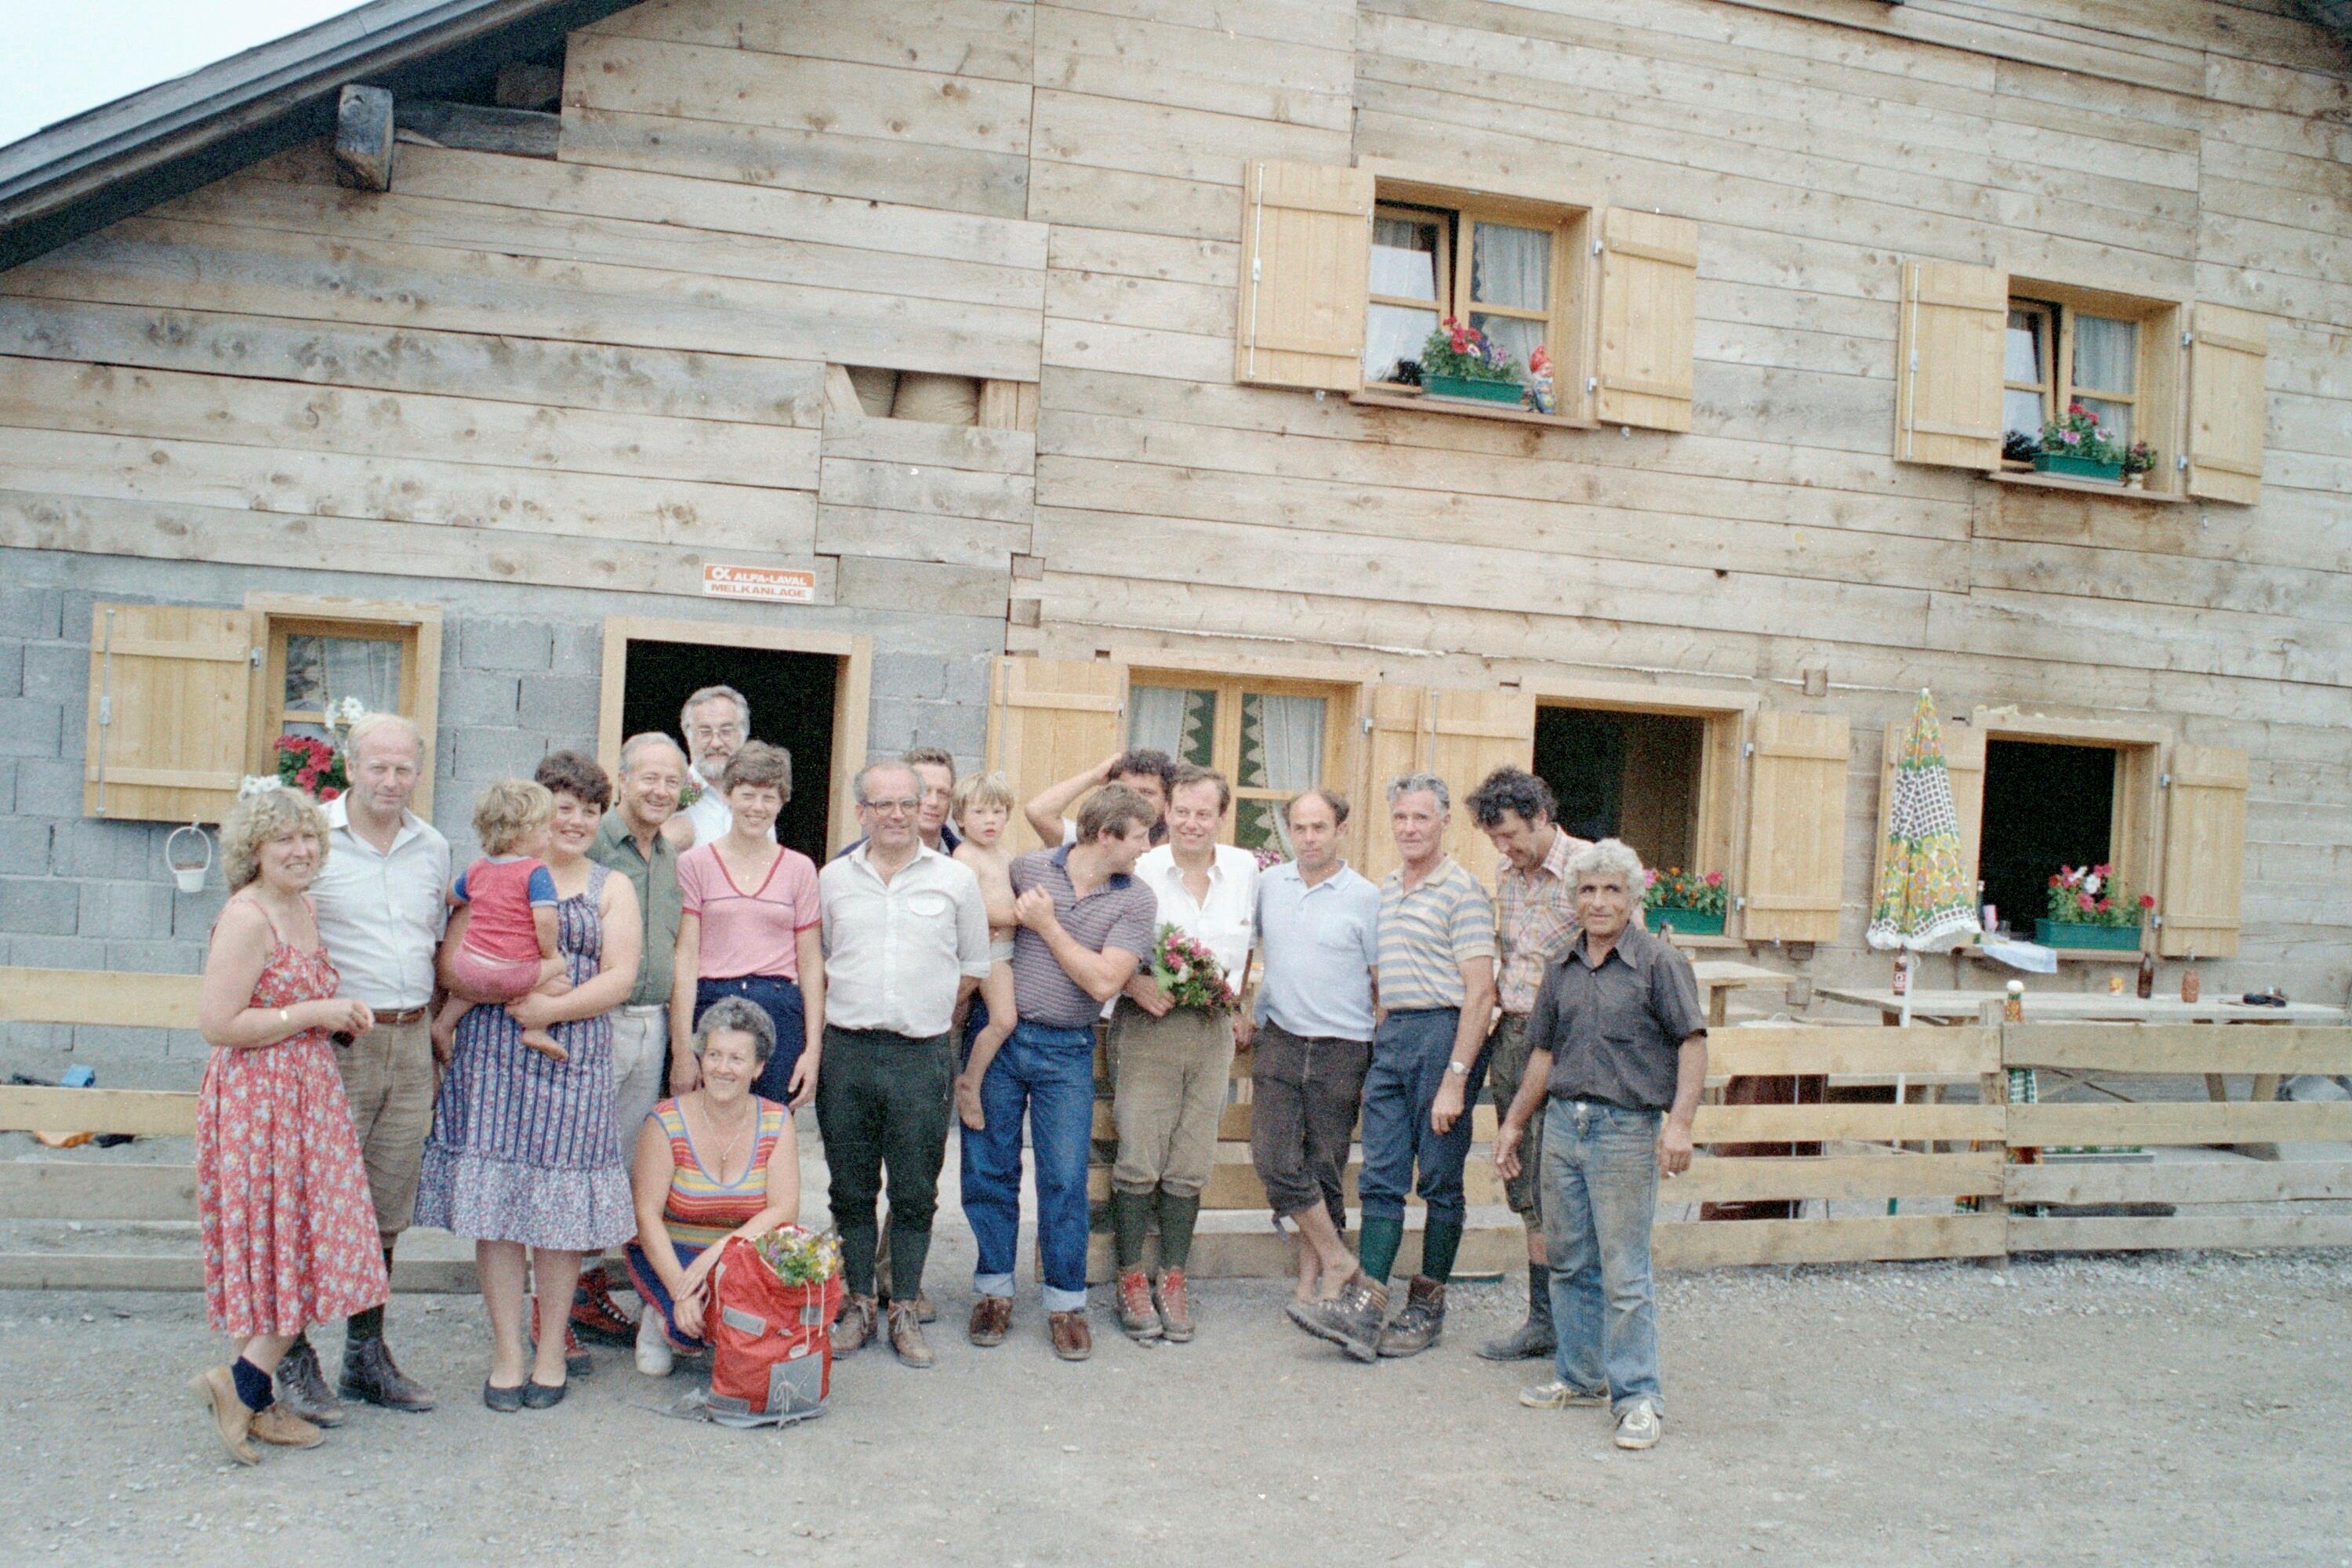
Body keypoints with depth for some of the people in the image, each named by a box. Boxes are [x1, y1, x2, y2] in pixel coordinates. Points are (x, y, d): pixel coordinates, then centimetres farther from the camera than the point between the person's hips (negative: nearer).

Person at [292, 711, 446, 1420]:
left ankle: (367, 1353, 22)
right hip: (335, 1040, -5)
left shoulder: (433, 848, 12)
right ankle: (294, 1356, 10)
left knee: (387, 1207, 11)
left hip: (412, 1043, 5)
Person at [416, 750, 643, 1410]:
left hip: (575, 1059, 0)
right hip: (493, 1052, 0)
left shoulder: (612, 889, 12)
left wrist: (554, 1007, -14)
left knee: (562, 1208, 2)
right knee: (495, 1203, 0)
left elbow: (620, 977, 0)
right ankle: (506, 1352, 11)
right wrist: (507, 992, -13)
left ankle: (553, 1349, 15)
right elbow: (452, 963, 5)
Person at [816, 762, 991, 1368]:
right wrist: (848, 1010, 6)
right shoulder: (833, 878, 8)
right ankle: (857, 1305, 19)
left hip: (923, 1055, -1)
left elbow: (973, 967, 10)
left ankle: (905, 1311, 15)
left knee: (915, 1192, 4)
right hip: (846, 1051, 1)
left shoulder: (956, 880, 3)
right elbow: (815, 960, 15)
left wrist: (928, 1016, 7)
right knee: (851, 1188, 8)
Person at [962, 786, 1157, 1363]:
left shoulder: (1136, 900, -3)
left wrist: (1048, 927, -11)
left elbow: (1104, 983, -12)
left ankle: (1066, 1302, 15)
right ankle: (994, 1290, 21)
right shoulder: (1028, 868, -1)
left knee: (1065, 1179, 1)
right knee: (989, 1169, 6)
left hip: (1066, 1052, 0)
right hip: (999, 1034, 1)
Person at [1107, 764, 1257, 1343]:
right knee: (1139, 1159, -3)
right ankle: (1131, 1279, 11)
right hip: (1147, 1028, -3)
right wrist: (1135, 984, -17)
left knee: (1191, 1165, 7)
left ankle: (1173, 1278, 19)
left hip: (1213, 1031, 3)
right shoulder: (1140, 872, -4)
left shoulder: (1245, 869, 8)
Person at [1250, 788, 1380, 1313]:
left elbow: (1383, 982, 2)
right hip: (1278, 1040, 2)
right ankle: (1335, 1257, 9)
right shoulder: (1268, 884, 7)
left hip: (1342, 1049, -2)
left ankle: (1310, 1280, 18)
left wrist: (1383, 1055, -2)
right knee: (1274, 1160, -8)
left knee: (1323, 1168, 5)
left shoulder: (1365, 897, -2)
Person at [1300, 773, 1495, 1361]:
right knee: (1380, 1176, 2)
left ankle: (1426, 1308, 13)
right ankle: (1364, 1308, 0)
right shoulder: (1387, 889, 15)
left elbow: (1479, 994, -13)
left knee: (1440, 1181, 3)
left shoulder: (1462, 891, -9)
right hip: (1392, 1034, 7)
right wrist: (1377, 1052, 15)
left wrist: (1455, 1079, -17)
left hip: (1444, 1033, -7)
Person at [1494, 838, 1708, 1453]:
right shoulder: (1562, 969, 12)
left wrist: (1679, 1122, -18)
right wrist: (1514, 1122, 21)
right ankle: (1580, 1376, 27)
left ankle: (1637, 1397, 4)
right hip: (1563, 1125, 6)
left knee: (1623, 1272, -4)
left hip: (1627, 1130, -6)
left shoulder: (1659, 963, -4)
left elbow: (1692, 1043, -8)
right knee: (1570, 1261, 14)